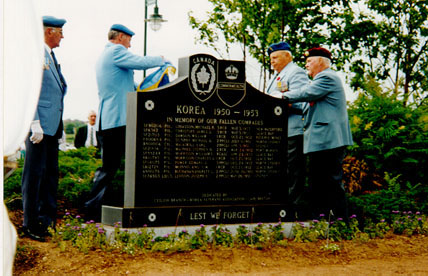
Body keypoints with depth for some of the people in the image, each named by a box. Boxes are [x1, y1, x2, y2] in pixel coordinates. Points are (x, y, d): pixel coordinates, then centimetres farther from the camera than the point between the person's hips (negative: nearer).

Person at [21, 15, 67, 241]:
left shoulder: (51, 57, 20)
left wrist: (60, 128, 21)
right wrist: (35, 123, -20)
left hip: (52, 126, 9)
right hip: (39, 125, -9)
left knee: (51, 173, 12)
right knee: (35, 173, -5)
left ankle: (47, 220, 20)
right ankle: (30, 223, 2)